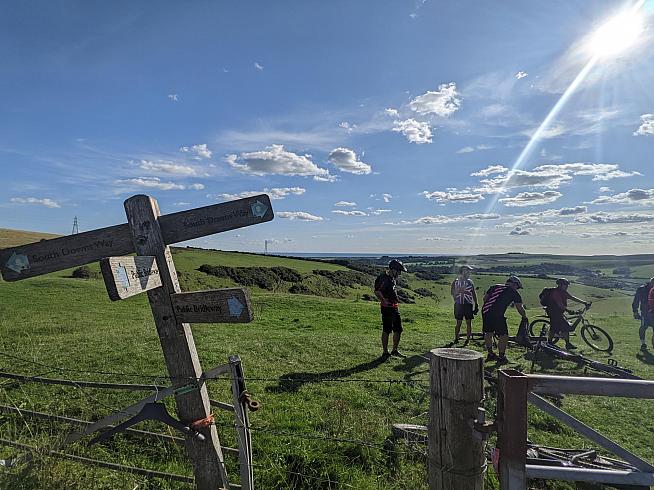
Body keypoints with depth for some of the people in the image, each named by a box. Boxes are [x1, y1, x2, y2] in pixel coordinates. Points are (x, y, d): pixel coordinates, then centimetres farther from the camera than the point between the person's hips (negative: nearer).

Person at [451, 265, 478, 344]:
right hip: (459, 304, -1)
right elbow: (453, 293, -2)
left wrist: (476, 305, 6)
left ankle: (468, 340, 11)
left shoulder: (470, 282, 6)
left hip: (468, 304, 1)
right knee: (458, 323, 3)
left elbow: (474, 294, 9)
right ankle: (456, 339, 14)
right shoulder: (455, 282, 3)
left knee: (468, 323, 2)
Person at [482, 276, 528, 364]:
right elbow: (519, 307, 7)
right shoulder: (514, 292, 10)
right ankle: (501, 358, 12)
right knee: (504, 336, 7)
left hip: (485, 311, 6)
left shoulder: (494, 287, 22)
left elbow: (485, 298, 19)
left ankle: (490, 354, 31)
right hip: (497, 315, -6)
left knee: (488, 333, 19)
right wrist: (524, 317, 22)